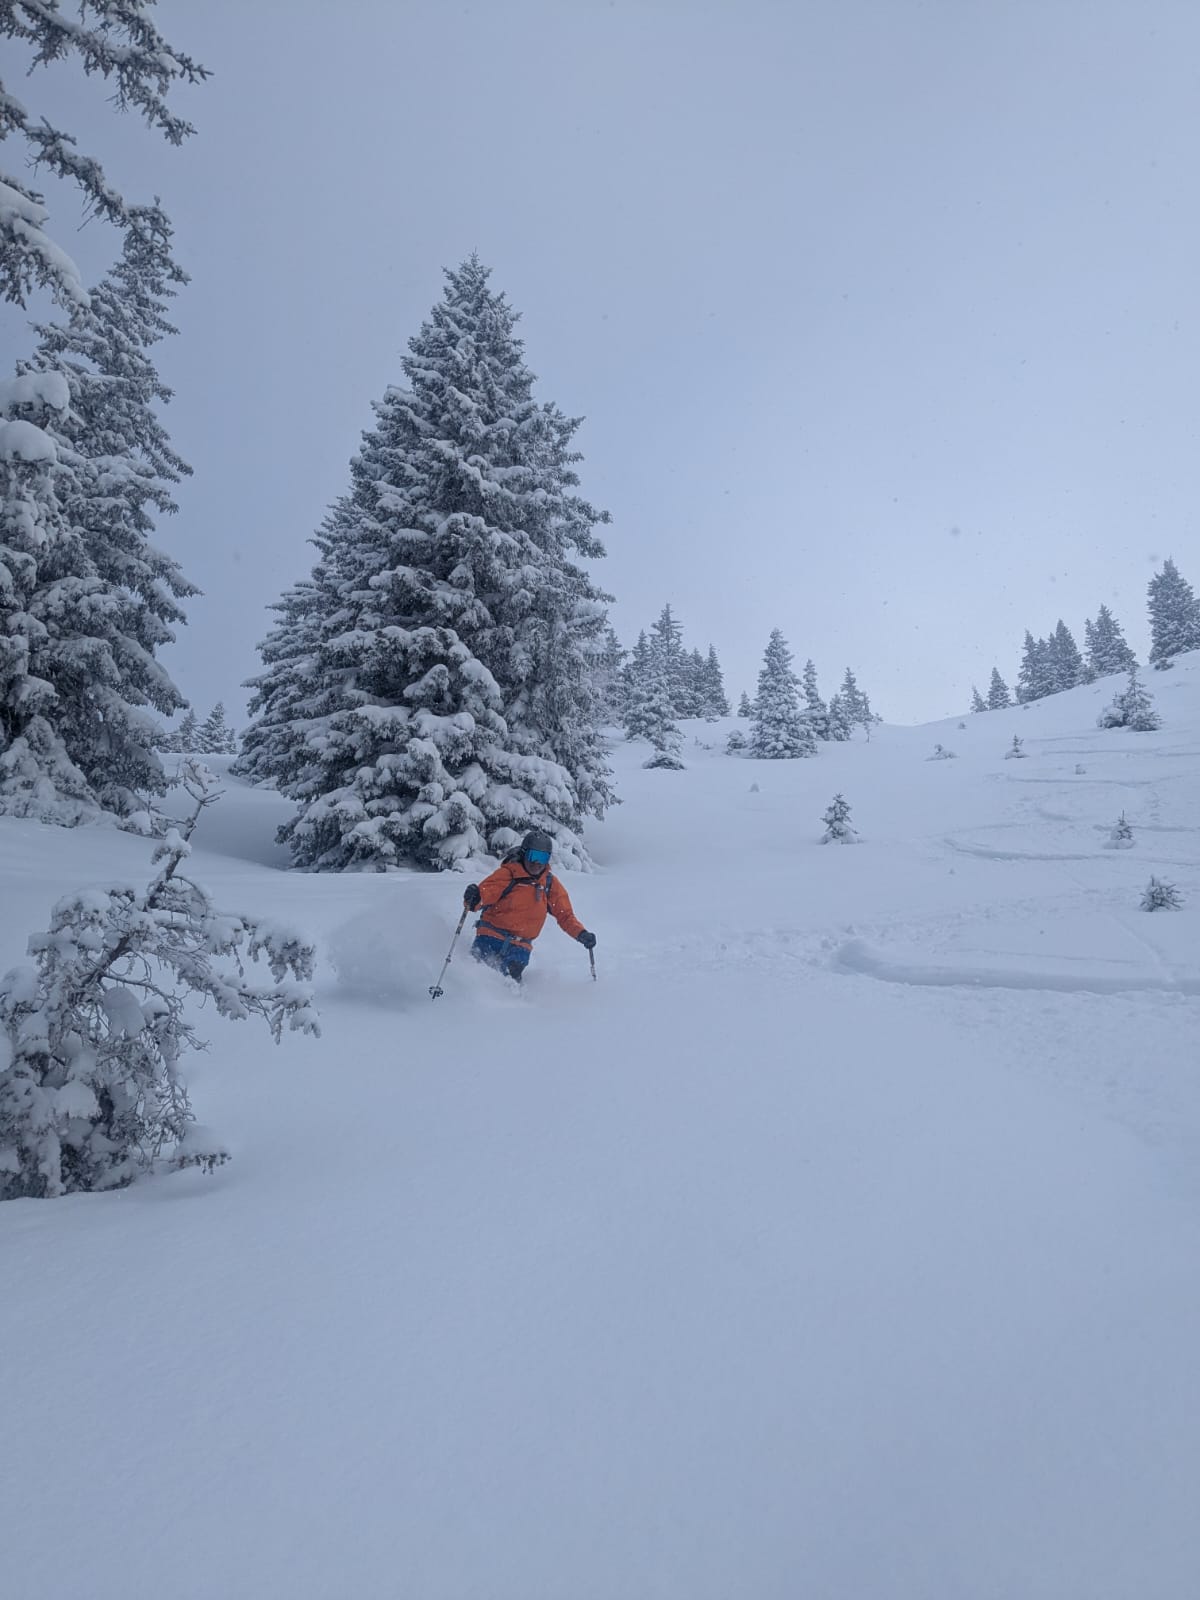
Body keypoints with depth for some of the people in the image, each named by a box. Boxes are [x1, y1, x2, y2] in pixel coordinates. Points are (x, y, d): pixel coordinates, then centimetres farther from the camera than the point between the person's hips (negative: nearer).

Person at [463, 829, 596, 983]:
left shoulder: (550, 883, 9)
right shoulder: (508, 873, -2)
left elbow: (565, 915, 13)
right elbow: (485, 892, -13)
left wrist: (581, 934, -5)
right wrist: (473, 900, -38)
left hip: (520, 944, 2)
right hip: (492, 935, -2)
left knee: (511, 978, -23)